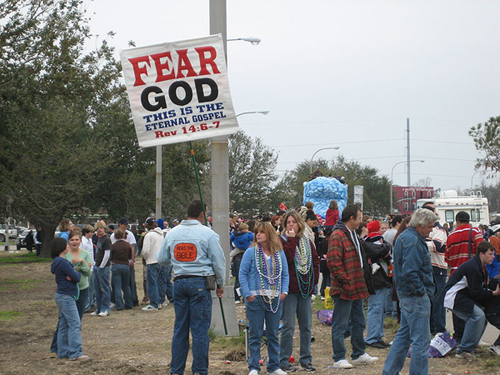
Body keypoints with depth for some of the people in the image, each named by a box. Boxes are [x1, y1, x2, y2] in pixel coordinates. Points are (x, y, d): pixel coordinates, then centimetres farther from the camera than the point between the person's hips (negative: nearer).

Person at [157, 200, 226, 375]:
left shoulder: (172, 233, 9)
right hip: (200, 282, -4)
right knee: (200, 329, 0)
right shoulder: (207, 233, -4)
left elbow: (162, 259, 17)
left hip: (179, 282, 4)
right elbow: (219, 262, -2)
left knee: (180, 328, 11)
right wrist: (220, 284, 10)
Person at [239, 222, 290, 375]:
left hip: (275, 299, 3)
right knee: (255, 335, -1)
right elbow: (242, 274, -2)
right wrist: (247, 293, -11)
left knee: (273, 334, 10)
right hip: (255, 299, -3)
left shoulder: (279, 254, 8)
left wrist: (284, 291, -2)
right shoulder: (251, 252, -1)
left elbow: (285, 275, 12)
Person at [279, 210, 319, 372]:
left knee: (306, 326, 9)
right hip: (290, 289, -5)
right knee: (288, 326, -4)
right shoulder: (282, 240, -2)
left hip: (305, 289, 5)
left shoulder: (307, 242, 13)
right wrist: (291, 240, -16)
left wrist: (314, 280, 6)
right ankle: (284, 361, 3)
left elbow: (315, 261, 16)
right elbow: (286, 258, -19)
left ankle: (306, 359, 18)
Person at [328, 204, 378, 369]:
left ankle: (359, 354, 28)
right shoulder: (337, 236, -16)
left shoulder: (353, 235, 17)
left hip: (357, 287, 10)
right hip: (344, 289, -10)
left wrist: (362, 281, 20)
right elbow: (333, 263, -22)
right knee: (340, 325, -3)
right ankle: (339, 359, 2)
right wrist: (346, 281, -22)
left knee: (358, 322, 18)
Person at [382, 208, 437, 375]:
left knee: (404, 335, 18)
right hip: (416, 297, -11)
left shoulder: (404, 236, 15)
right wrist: (421, 291, -16)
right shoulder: (413, 241, -19)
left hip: (406, 294, 11)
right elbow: (410, 272, -26)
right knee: (421, 340, -4)